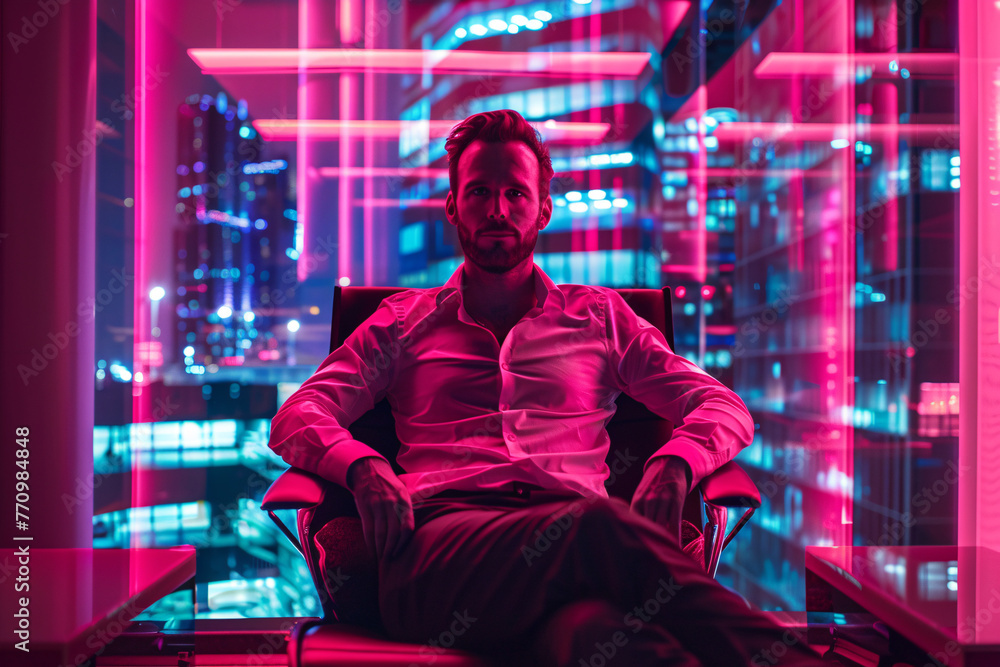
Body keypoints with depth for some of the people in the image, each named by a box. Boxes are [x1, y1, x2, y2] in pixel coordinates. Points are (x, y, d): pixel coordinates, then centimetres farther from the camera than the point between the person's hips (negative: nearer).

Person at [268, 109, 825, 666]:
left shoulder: (600, 316, 26)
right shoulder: (403, 321, 26)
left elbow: (726, 408, 20)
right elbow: (296, 417, 15)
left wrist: (674, 465, -5)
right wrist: (362, 468, -9)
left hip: (575, 535, 1)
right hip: (443, 533, -1)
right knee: (597, 526, -38)